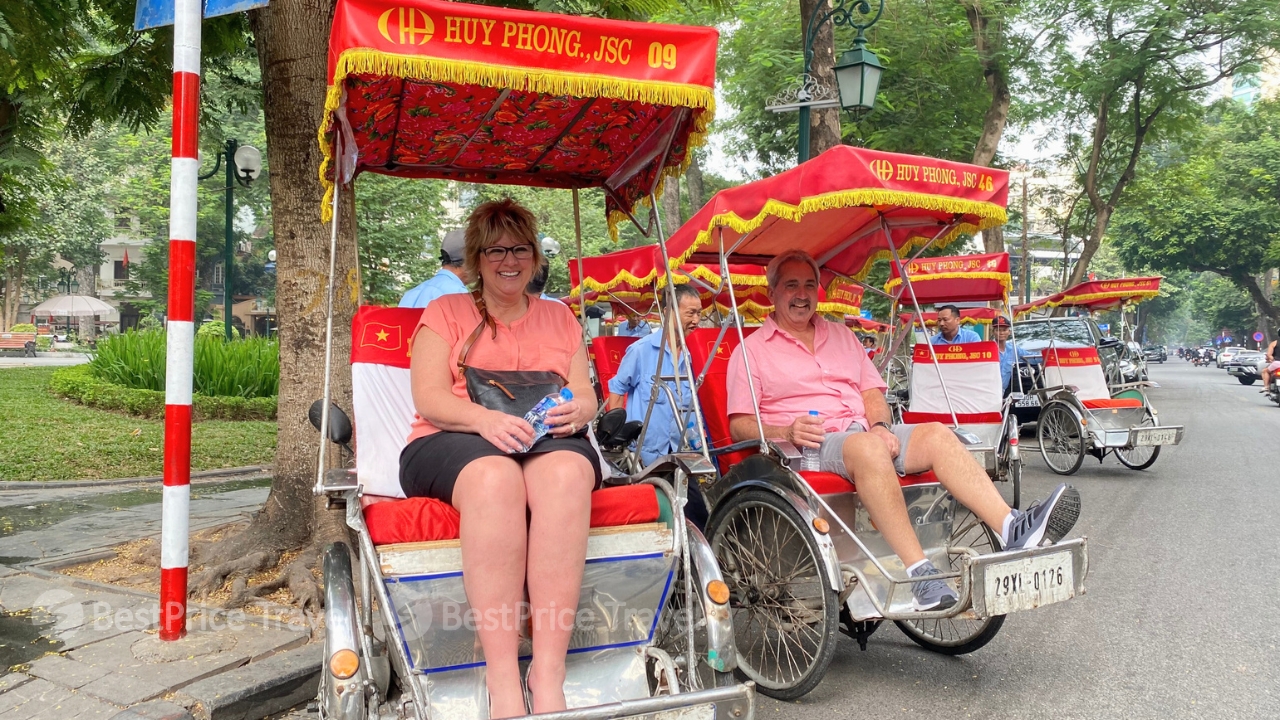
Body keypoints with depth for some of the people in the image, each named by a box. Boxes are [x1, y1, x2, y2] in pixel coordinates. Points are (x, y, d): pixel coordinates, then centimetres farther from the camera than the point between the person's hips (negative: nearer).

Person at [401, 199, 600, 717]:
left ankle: (549, 673, -38)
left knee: (567, 470, -37)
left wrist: (576, 411, -10)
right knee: (494, 474, -39)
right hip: (450, 445, -1)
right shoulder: (445, 312, 16)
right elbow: (429, 398, 2)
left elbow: (586, 394, 15)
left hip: (549, 442, 2)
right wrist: (486, 419, -19)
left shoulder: (559, 316, 24)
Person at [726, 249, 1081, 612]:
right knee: (867, 447, -37)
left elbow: (873, 392, 19)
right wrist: (787, 432, -20)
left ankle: (1014, 528, -34)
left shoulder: (841, 336, 25)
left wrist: (881, 426, -4)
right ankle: (918, 572, -42)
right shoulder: (752, 350, 7)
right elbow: (739, 425, -1)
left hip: (867, 433, 6)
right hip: (810, 445, -6)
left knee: (937, 434, -19)